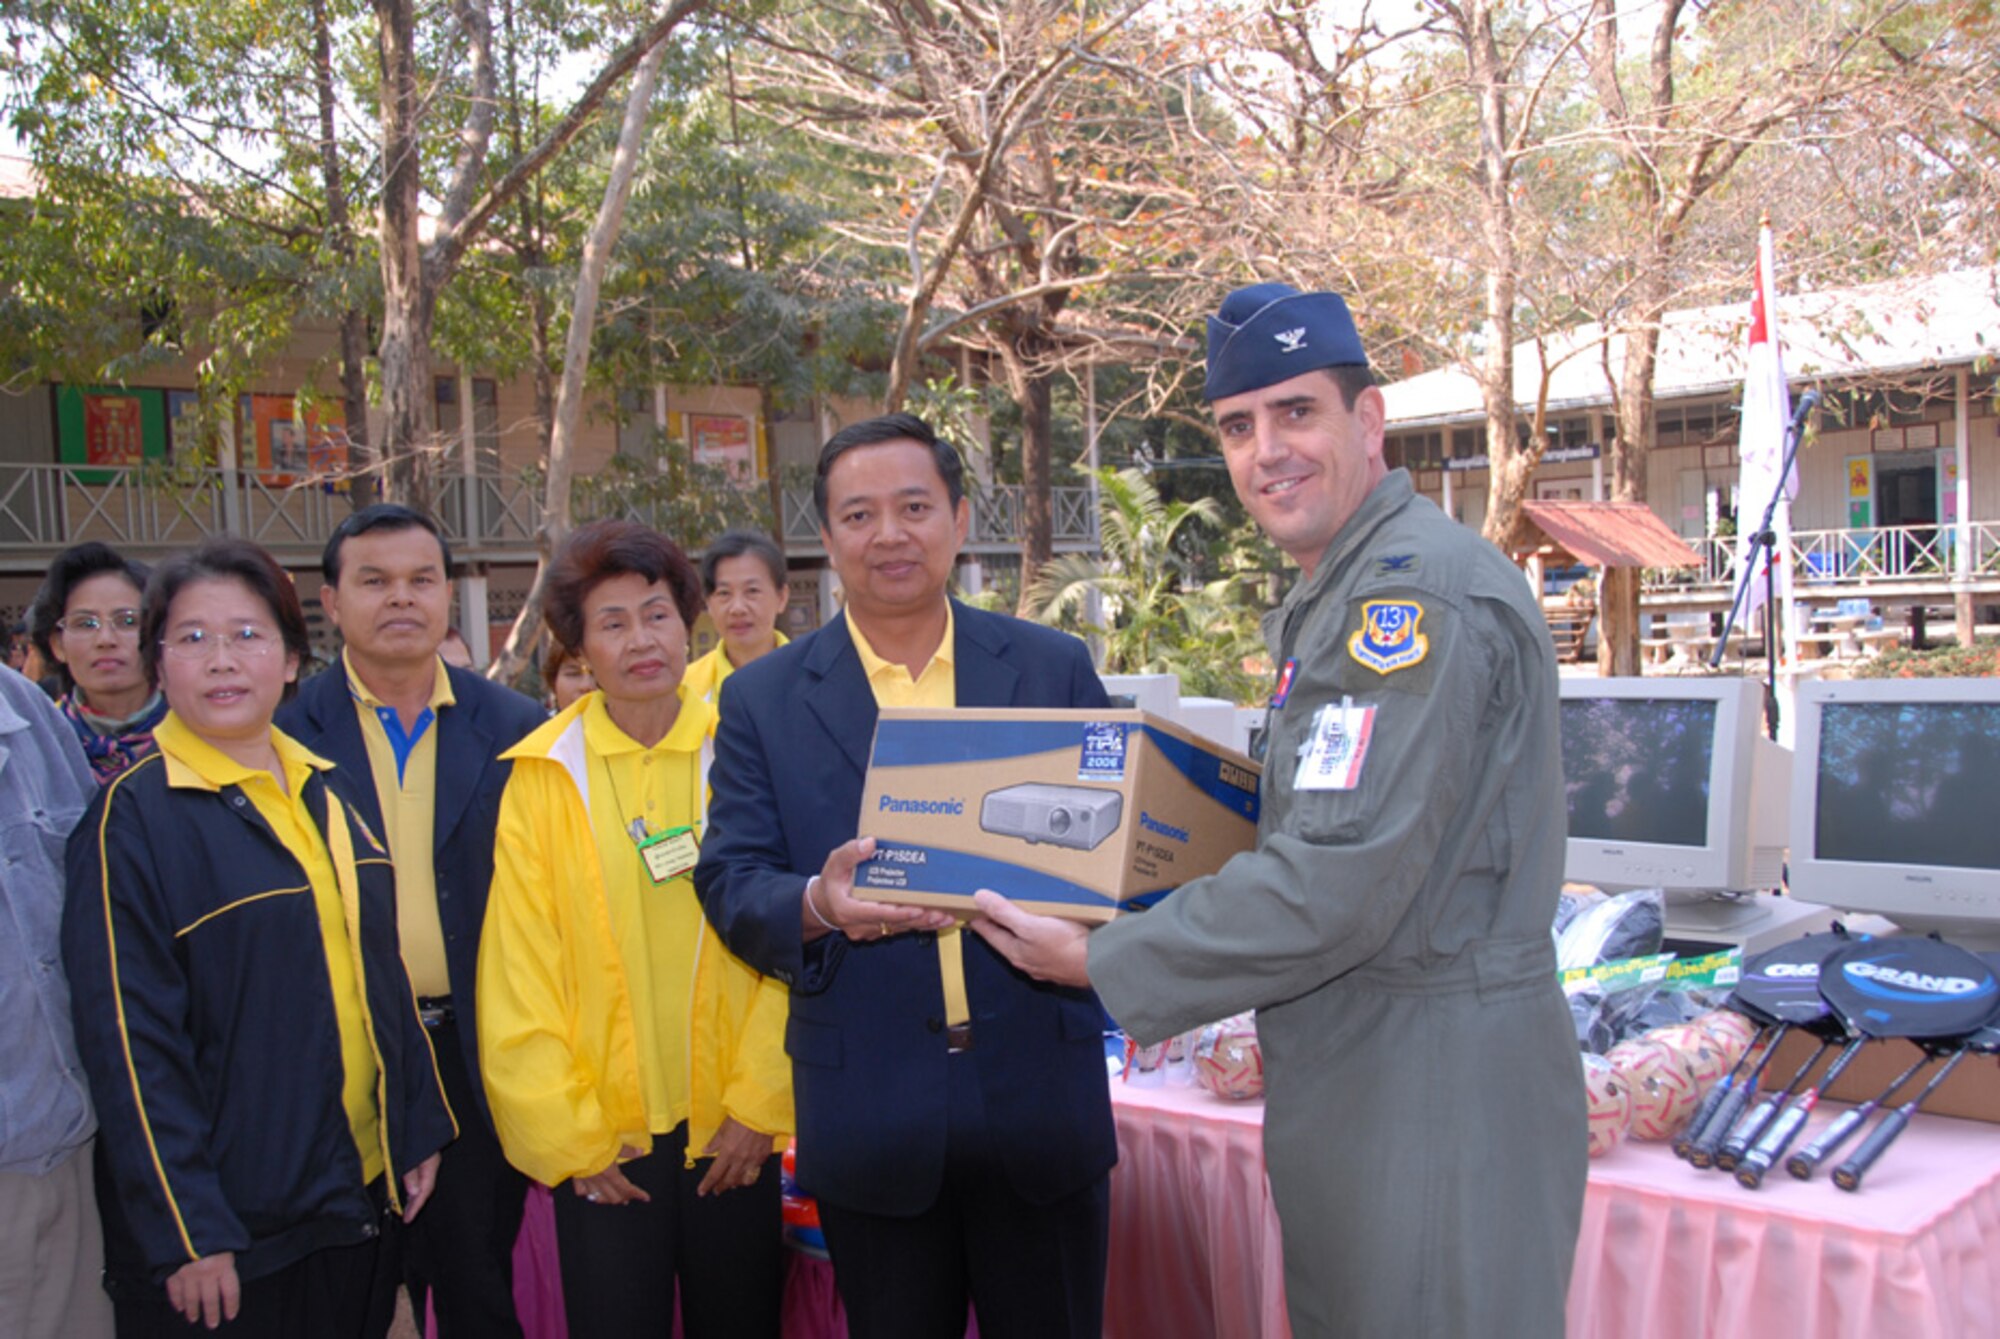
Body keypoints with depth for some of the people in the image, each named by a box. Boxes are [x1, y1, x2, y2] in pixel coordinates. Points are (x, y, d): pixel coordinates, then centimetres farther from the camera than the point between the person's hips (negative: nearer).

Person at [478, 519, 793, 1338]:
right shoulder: (542, 777, -1)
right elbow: (518, 978, -1)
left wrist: (759, 1107, -6)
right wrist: (567, 1137, -4)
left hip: (734, 1141, 1)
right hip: (603, 1147, 0)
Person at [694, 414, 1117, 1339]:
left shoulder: (1055, 669, 3)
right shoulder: (764, 699, 2)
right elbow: (728, 881, -1)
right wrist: (815, 906, -23)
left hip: (1041, 1106, 1)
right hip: (872, 1117, 0)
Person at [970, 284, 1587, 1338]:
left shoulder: (1422, 591, -20)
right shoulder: (1335, 596, 14)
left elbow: (1339, 885, -25)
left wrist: (1102, 964, -17)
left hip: (1436, 1090, -10)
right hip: (1351, 1074, 10)